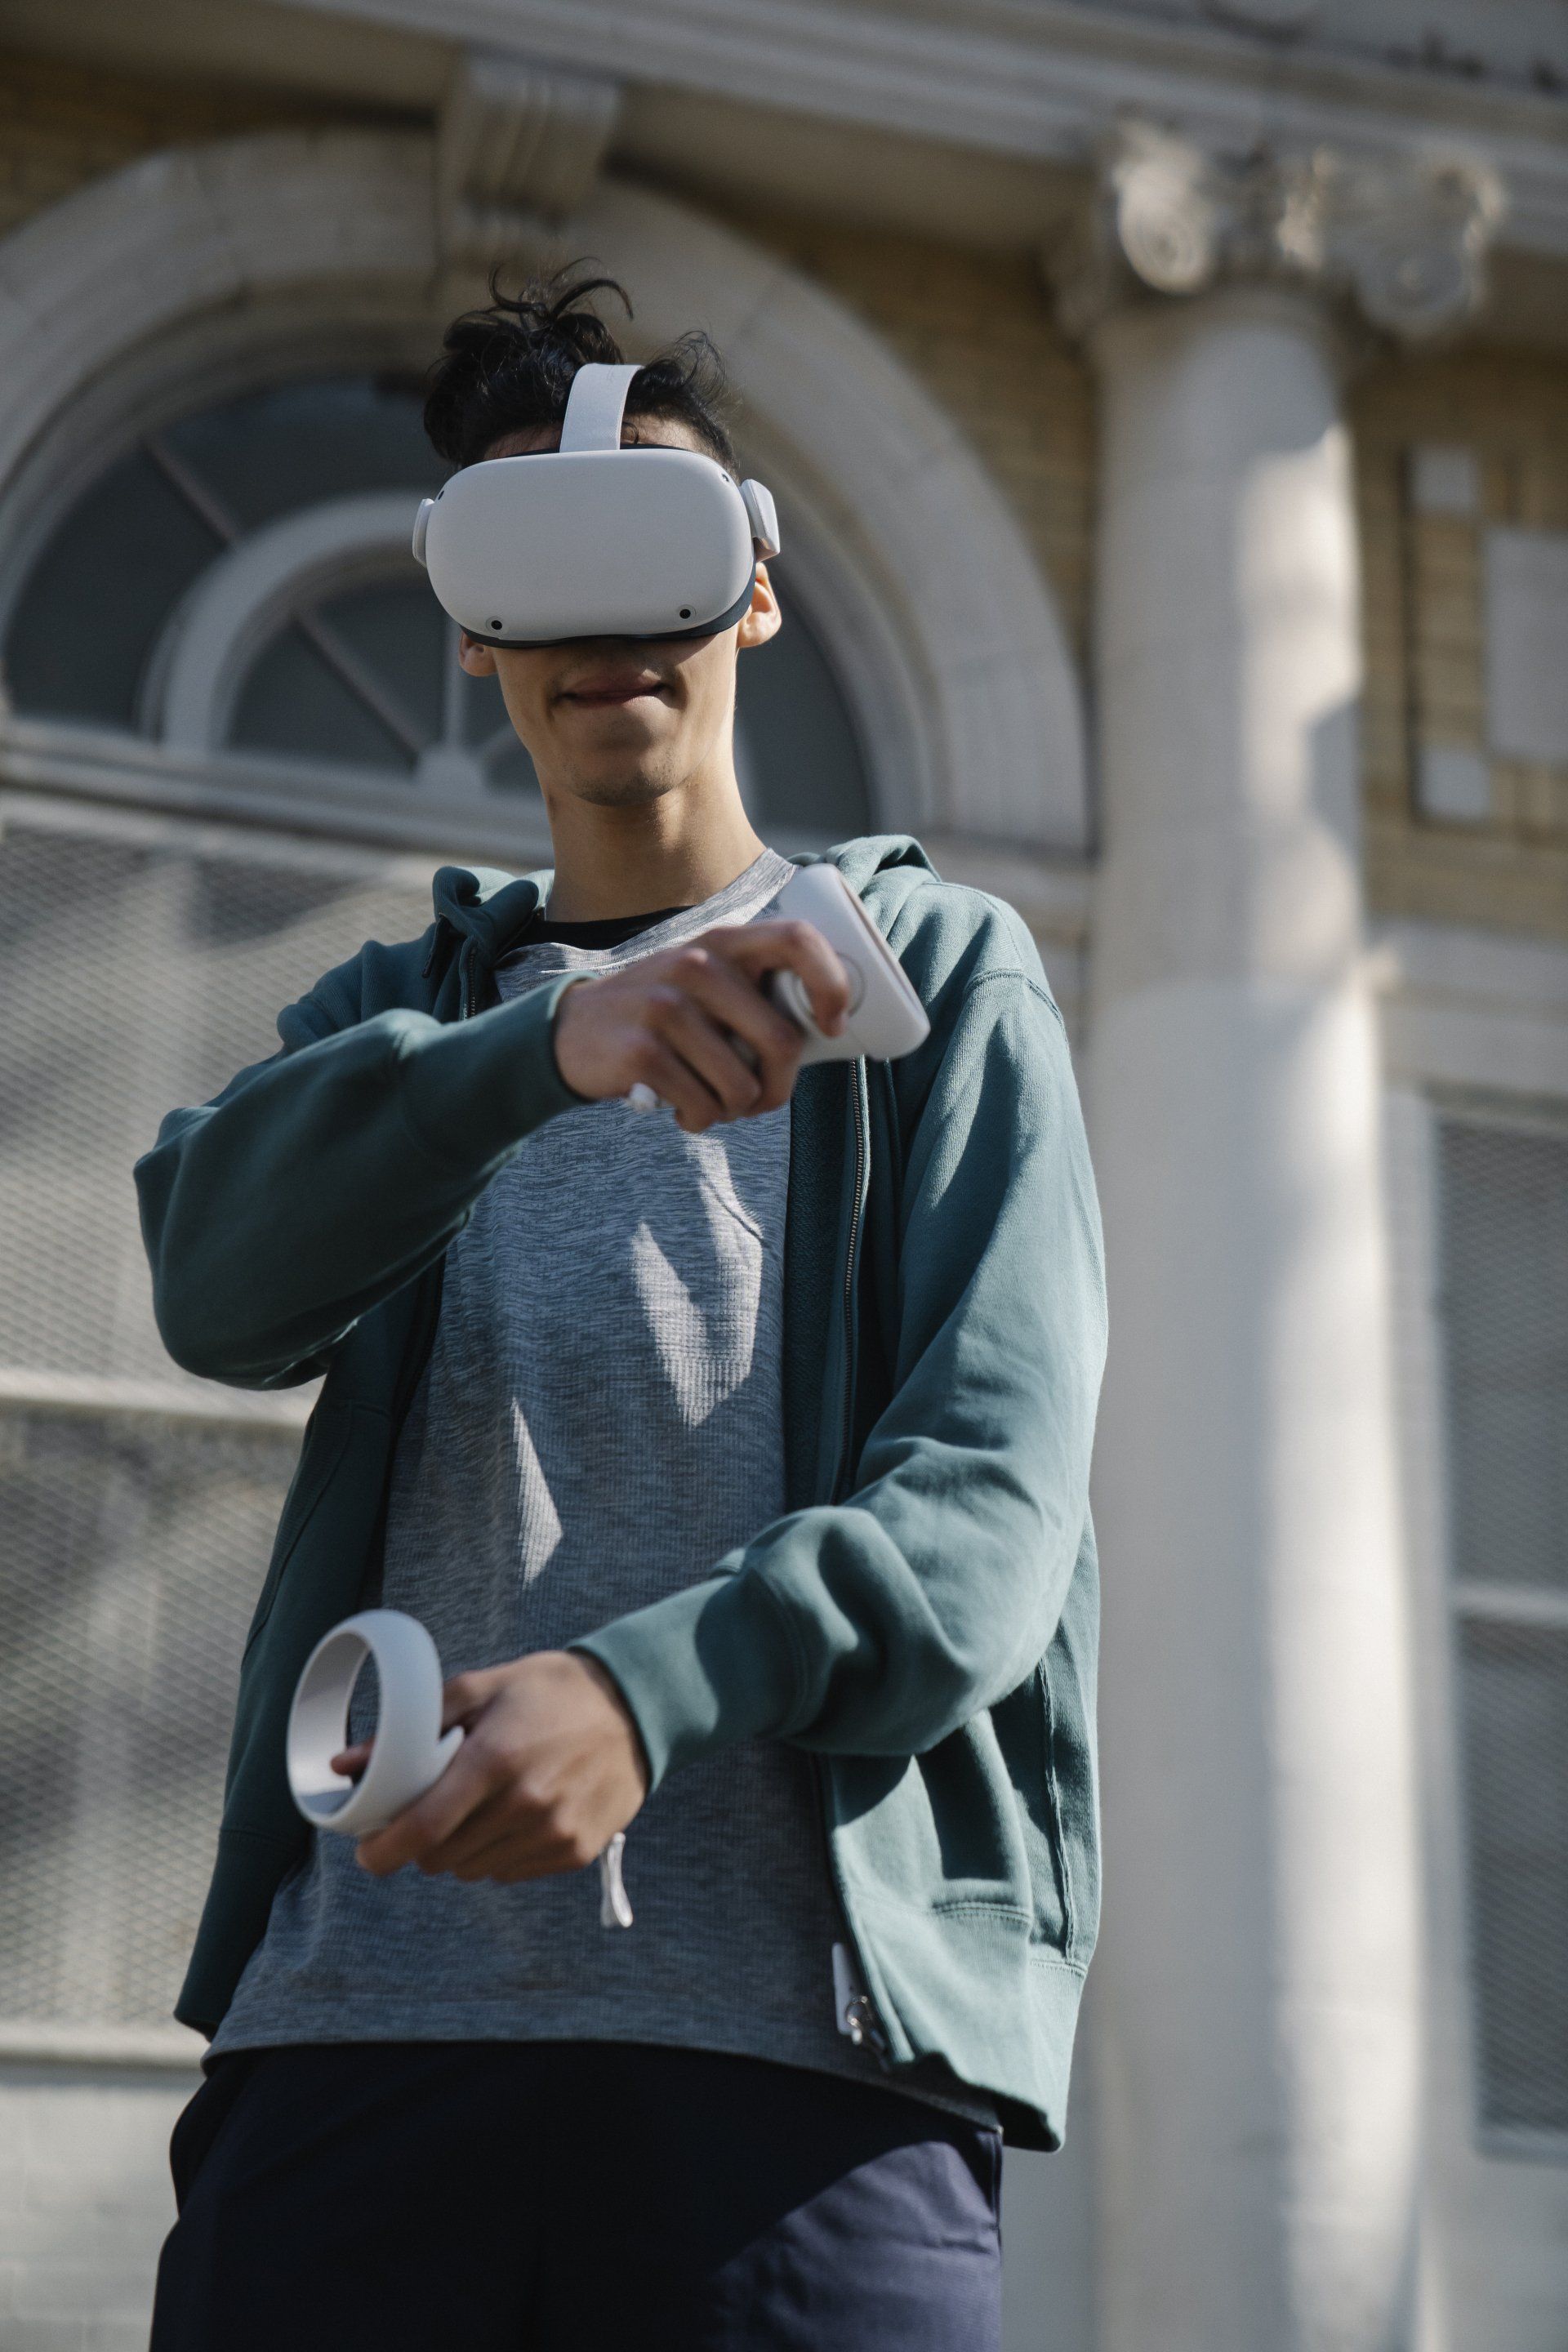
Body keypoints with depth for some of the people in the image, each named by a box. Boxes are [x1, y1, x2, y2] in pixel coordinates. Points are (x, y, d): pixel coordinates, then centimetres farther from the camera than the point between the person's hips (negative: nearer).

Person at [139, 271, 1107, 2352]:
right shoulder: (398, 1013, 22)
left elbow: (995, 1482, -2)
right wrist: (546, 1045, -20)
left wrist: (649, 1685, -20)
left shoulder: (937, 969, 12)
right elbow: (218, 1285, -1)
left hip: (805, 2030, -2)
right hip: (361, 2004, 2)